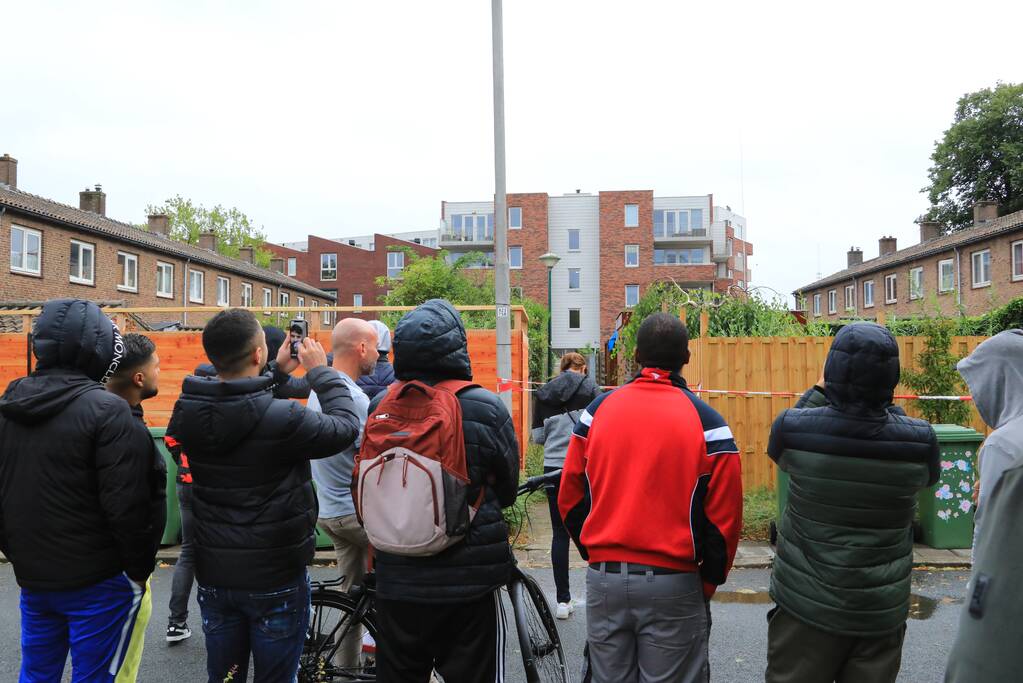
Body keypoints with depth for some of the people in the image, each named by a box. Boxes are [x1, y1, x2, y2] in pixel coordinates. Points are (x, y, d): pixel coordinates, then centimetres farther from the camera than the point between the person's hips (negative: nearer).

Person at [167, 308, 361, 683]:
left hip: (214, 576, 5)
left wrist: (277, 372, 13)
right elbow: (346, 426, -11)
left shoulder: (188, 412, -8)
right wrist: (320, 370, -2)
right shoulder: (281, 417, -27)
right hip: (276, 579, -5)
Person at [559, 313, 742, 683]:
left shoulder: (598, 410, 0)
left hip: (604, 581, 3)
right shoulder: (705, 421, -7)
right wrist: (708, 583, 6)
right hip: (673, 584, -2)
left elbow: (569, 498, 5)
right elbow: (724, 517, -7)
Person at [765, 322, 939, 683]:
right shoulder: (919, 441, -14)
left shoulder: (794, 427, -18)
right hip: (881, 613, 1)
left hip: (806, 606, -1)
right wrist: (888, 408, 9)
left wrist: (817, 394, 9)